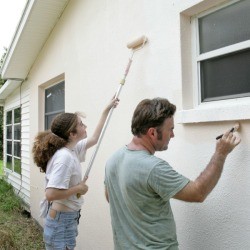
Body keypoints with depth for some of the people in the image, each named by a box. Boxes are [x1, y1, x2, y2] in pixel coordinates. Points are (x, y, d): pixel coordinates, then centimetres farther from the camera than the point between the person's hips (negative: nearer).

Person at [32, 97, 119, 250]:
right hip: (61, 220, -9)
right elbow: (51, 194, -33)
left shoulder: (72, 149, 1)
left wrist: (107, 110, 17)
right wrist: (78, 188, -19)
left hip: (68, 217, 9)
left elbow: (94, 139, 16)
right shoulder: (65, 157, -26)